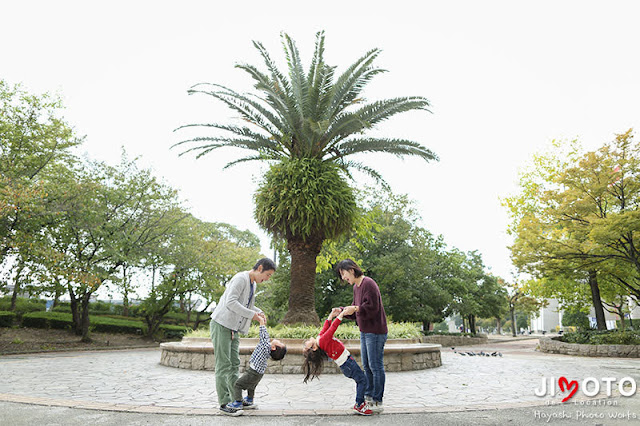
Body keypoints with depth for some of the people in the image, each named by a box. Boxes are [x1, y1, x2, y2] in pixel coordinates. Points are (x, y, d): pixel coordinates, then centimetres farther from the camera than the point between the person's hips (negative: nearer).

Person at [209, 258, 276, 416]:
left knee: (234, 365, 11)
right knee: (223, 366, -5)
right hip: (221, 325, -9)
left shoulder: (253, 284, 14)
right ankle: (224, 404, 1)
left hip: (233, 329, 10)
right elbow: (230, 302, -26)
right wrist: (251, 314, -22)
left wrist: (258, 311, 5)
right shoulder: (241, 278, -16)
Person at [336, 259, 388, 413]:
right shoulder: (356, 287, 13)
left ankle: (378, 401, 8)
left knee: (376, 366, -1)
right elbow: (355, 311, 17)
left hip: (375, 332, -10)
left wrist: (356, 308, -18)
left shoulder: (369, 284, -17)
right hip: (364, 332, 10)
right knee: (367, 366, 16)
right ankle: (368, 396, 28)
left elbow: (372, 308, -22)